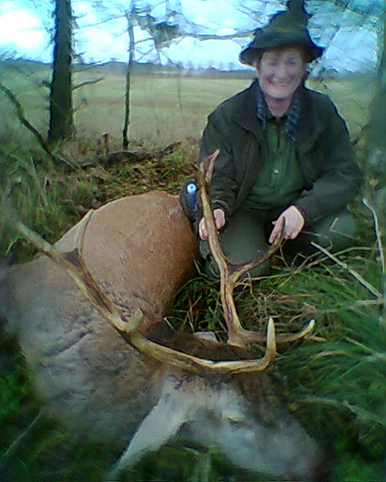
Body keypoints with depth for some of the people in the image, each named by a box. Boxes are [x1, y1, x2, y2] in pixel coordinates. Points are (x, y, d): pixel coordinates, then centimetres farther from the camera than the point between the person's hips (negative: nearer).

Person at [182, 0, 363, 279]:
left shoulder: (323, 112, -7)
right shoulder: (226, 116, -11)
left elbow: (346, 174, -10)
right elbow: (217, 177, -11)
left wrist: (303, 209, -27)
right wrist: (217, 209, -36)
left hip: (299, 207, 3)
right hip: (245, 210, -2)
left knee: (339, 231, -25)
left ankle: (282, 247, 6)